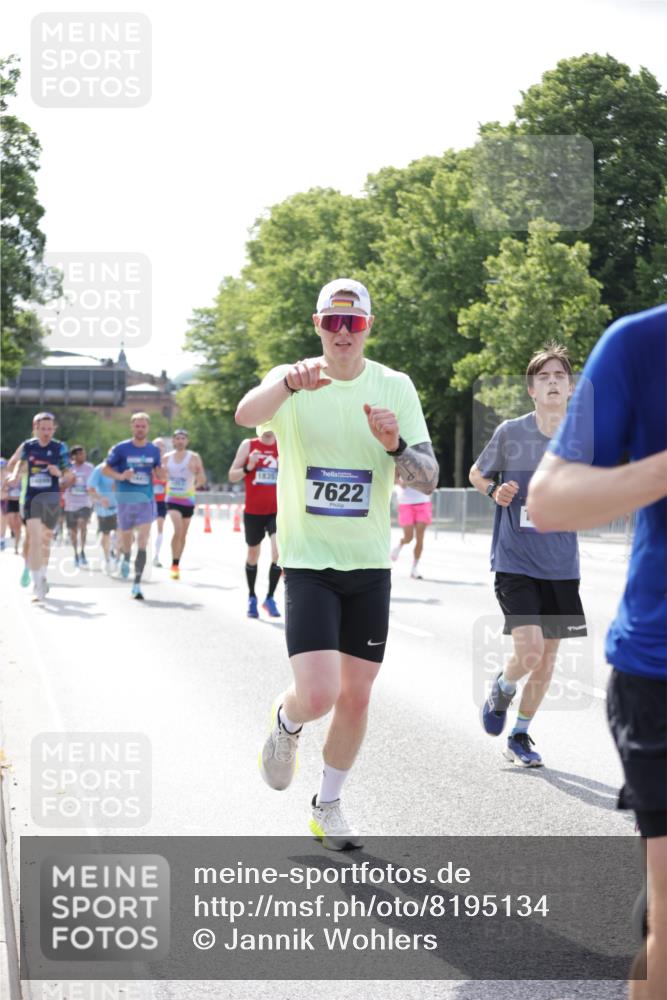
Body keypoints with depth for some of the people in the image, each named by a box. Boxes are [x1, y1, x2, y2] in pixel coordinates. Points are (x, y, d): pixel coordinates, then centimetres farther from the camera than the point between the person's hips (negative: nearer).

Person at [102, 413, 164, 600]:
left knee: (143, 542, -12)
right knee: (126, 537, 12)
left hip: (146, 500, 1)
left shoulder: (154, 450, 5)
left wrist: (162, 473, -9)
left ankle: (137, 584, -13)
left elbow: (159, 472, 16)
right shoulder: (121, 448, -3)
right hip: (126, 498, -1)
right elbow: (105, 469, 1)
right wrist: (120, 476, -18)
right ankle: (126, 559, 49)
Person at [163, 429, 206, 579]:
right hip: (172, 499, -1)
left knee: (183, 534, 9)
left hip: (188, 499, 1)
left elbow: (202, 479, -3)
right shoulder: (167, 458, 4)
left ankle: (177, 564, 25)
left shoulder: (194, 457, -3)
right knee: (178, 529, -21)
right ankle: (174, 565, -16)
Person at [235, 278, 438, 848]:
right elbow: (246, 415, -29)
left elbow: (429, 480, -2)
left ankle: (328, 806, 29)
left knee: (356, 695, 8)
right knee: (318, 694, -16)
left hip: (369, 565, 3)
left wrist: (395, 446, -23)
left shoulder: (395, 388, 1)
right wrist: (290, 381, -49)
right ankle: (286, 722, 21)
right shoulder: (292, 383, -6)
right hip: (308, 561, -3)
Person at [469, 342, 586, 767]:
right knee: (529, 650, -17)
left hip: (562, 567, 3)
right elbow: (477, 474, 11)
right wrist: (494, 490, -10)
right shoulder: (510, 433, -6)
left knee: (548, 657, 9)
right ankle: (503, 688, 18)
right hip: (515, 562, -3)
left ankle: (520, 736, 29)